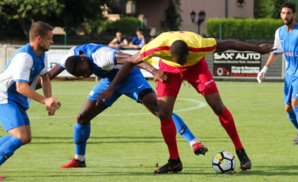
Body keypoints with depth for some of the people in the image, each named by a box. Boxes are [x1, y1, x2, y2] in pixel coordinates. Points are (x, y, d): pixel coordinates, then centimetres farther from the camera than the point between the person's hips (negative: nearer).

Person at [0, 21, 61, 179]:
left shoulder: (41, 55, 6)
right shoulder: (24, 57, -25)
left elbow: (45, 78, 21)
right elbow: (21, 86, -34)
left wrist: (49, 102, 9)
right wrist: (45, 100, -38)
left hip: (18, 101, 10)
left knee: (26, 138, 15)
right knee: (21, 137, -22)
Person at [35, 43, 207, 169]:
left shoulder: (100, 56, -38)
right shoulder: (72, 55, -17)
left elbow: (131, 59, -51)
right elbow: (49, 76, -4)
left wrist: (153, 70, -65)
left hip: (130, 77, -7)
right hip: (109, 81, 7)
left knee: (158, 108, -24)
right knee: (82, 117, 1)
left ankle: (194, 142, -29)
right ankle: (79, 160, 21)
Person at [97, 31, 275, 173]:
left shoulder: (199, 45, -41)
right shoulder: (158, 47, -39)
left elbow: (228, 44, -25)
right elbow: (130, 63, -25)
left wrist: (258, 48, -15)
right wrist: (111, 88, -23)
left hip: (196, 65, -1)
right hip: (169, 68, 1)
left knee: (218, 107, -9)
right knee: (164, 113, -13)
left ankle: (240, 152, 6)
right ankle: (175, 161, 3)